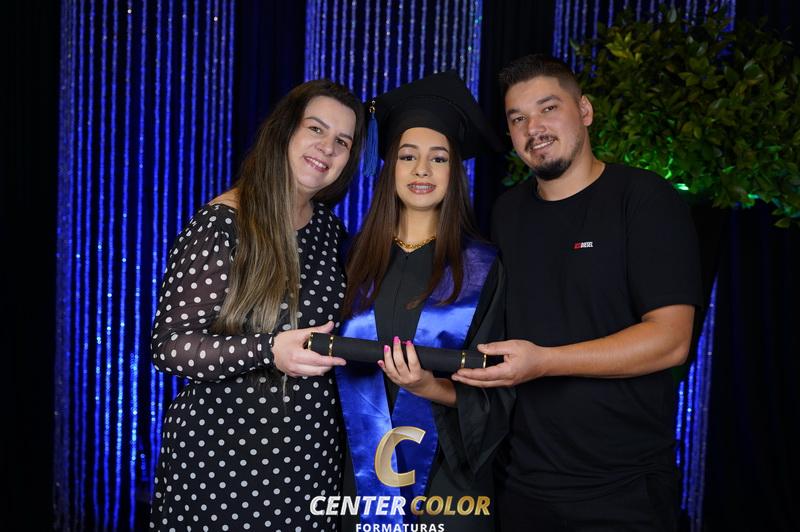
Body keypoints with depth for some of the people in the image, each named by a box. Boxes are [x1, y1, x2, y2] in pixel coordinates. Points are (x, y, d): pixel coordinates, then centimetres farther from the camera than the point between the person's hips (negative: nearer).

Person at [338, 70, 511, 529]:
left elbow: (487, 391, -6)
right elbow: (339, 365, 9)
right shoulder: (359, 256, 2)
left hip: (445, 473, -2)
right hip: (363, 470, 2)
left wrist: (430, 388, -23)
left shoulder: (481, 267, -6)